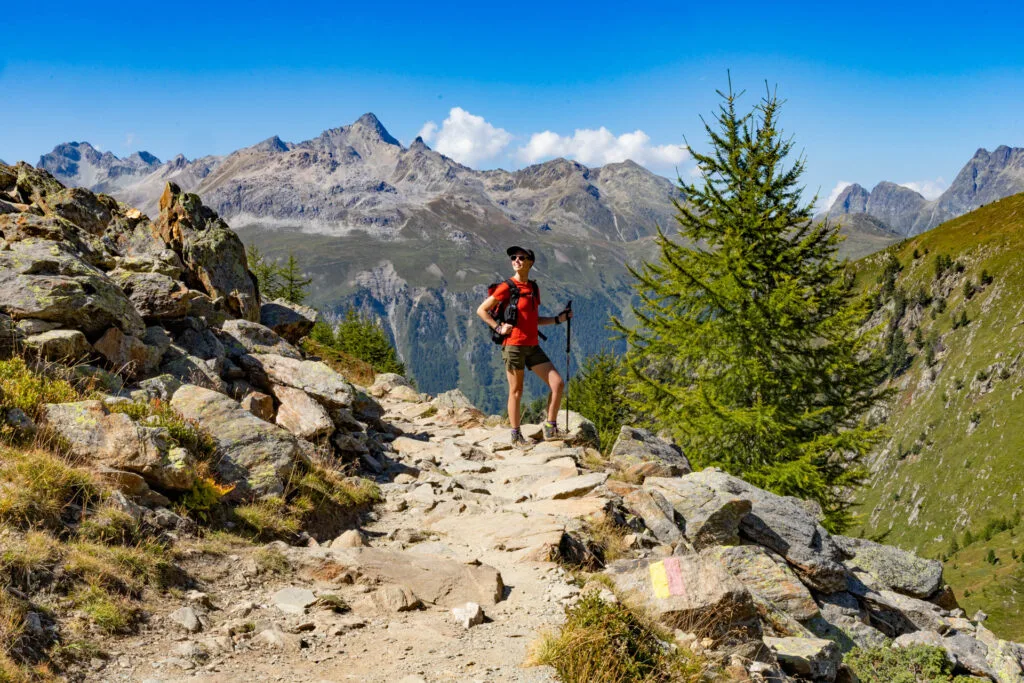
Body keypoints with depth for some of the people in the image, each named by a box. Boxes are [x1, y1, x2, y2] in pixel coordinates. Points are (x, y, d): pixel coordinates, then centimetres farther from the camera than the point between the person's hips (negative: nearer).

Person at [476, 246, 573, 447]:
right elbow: (482, 310, -3)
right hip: (514, 345, -6)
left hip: (533, 346, 6)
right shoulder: (507, 288, -5)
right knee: (516, 391, 0)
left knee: (557, 383, -1)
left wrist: (558, 319, 12)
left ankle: (550, 428, 8)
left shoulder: (534, 288, 14)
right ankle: (516, 436, 10)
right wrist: (498, 328, -11)